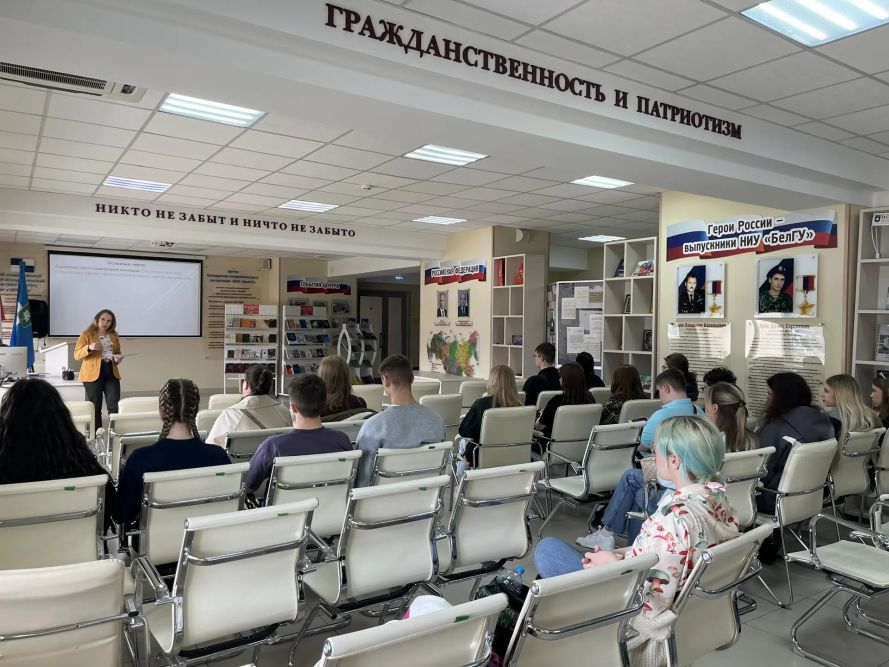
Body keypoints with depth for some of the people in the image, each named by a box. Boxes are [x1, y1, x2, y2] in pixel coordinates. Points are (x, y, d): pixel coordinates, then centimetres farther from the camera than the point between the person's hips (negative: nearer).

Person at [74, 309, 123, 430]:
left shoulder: (114, 336, 14)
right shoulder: (87, 334, 1)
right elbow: (77, 355, -5)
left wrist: (118, 359, 3)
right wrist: (89, 347, -23)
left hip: (112, 373, 4)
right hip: (93, 374, -4)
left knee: (114, 407, -3)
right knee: (95, 407, 0)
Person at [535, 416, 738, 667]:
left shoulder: (675, 516, -34)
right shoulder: (718, 497, -6)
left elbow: (650, 601, -31)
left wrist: (613, 564, -15)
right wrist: (623, 556, 3)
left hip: (649, 625, -8)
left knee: (548, 548, 3)